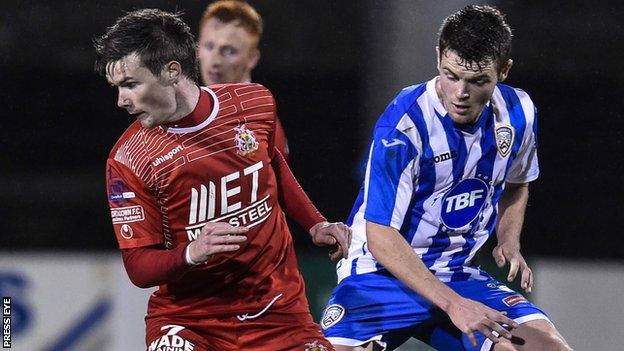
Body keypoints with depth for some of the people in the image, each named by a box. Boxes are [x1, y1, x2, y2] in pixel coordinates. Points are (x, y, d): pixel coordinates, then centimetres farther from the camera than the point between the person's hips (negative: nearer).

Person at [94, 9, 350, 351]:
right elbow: (138, 267, -11)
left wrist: (315, 224, 15)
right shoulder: (128, 161, -12)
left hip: (277, 308, 2)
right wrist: (191, 253, -29)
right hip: (186, 317, -2)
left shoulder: (255, 104, -4)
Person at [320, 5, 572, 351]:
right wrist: (451, 304, -27)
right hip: (383, 274, -5)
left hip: (459, 276, 5)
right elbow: (380, 236, -21)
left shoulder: (518, 112, -2)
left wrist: (509, 244, 4)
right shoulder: (404, 124, -21)